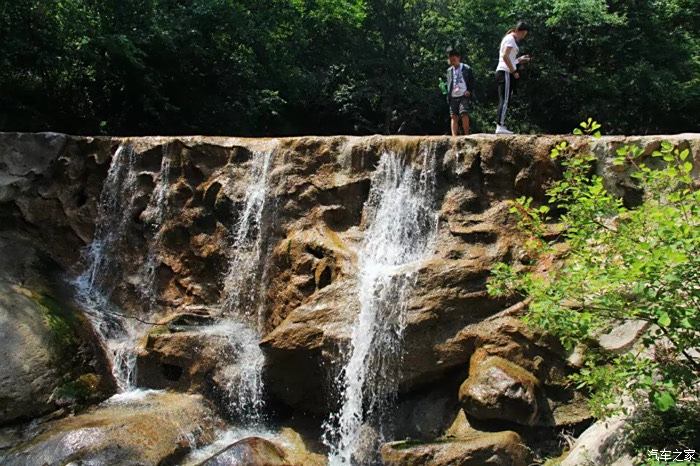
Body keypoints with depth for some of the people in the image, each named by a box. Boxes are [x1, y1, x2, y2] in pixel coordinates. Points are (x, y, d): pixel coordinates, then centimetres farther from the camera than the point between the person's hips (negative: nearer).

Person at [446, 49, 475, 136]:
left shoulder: (466, 68, 5)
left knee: (464, 113, -19)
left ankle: (467, 134, -13)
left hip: (464, 96, -4)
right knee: (453, 116, -3)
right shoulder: (449, 70, 16)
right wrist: (448, 96, 5)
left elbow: (472, 81, 7)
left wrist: (469, 91, -7)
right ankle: (454, 136, -6)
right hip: (453, 97, 4)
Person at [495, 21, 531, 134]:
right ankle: (500, 126, -17)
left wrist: (520, 59, 18)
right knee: (505, 100, -13)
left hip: (502, 71, 10)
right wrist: (514, 71, -17)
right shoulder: (510, 39, -6)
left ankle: (500, 126, 2)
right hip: (506, 72, -10)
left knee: (504, 100, 5)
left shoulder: (509, 39, 25)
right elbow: (505, 56, -18)